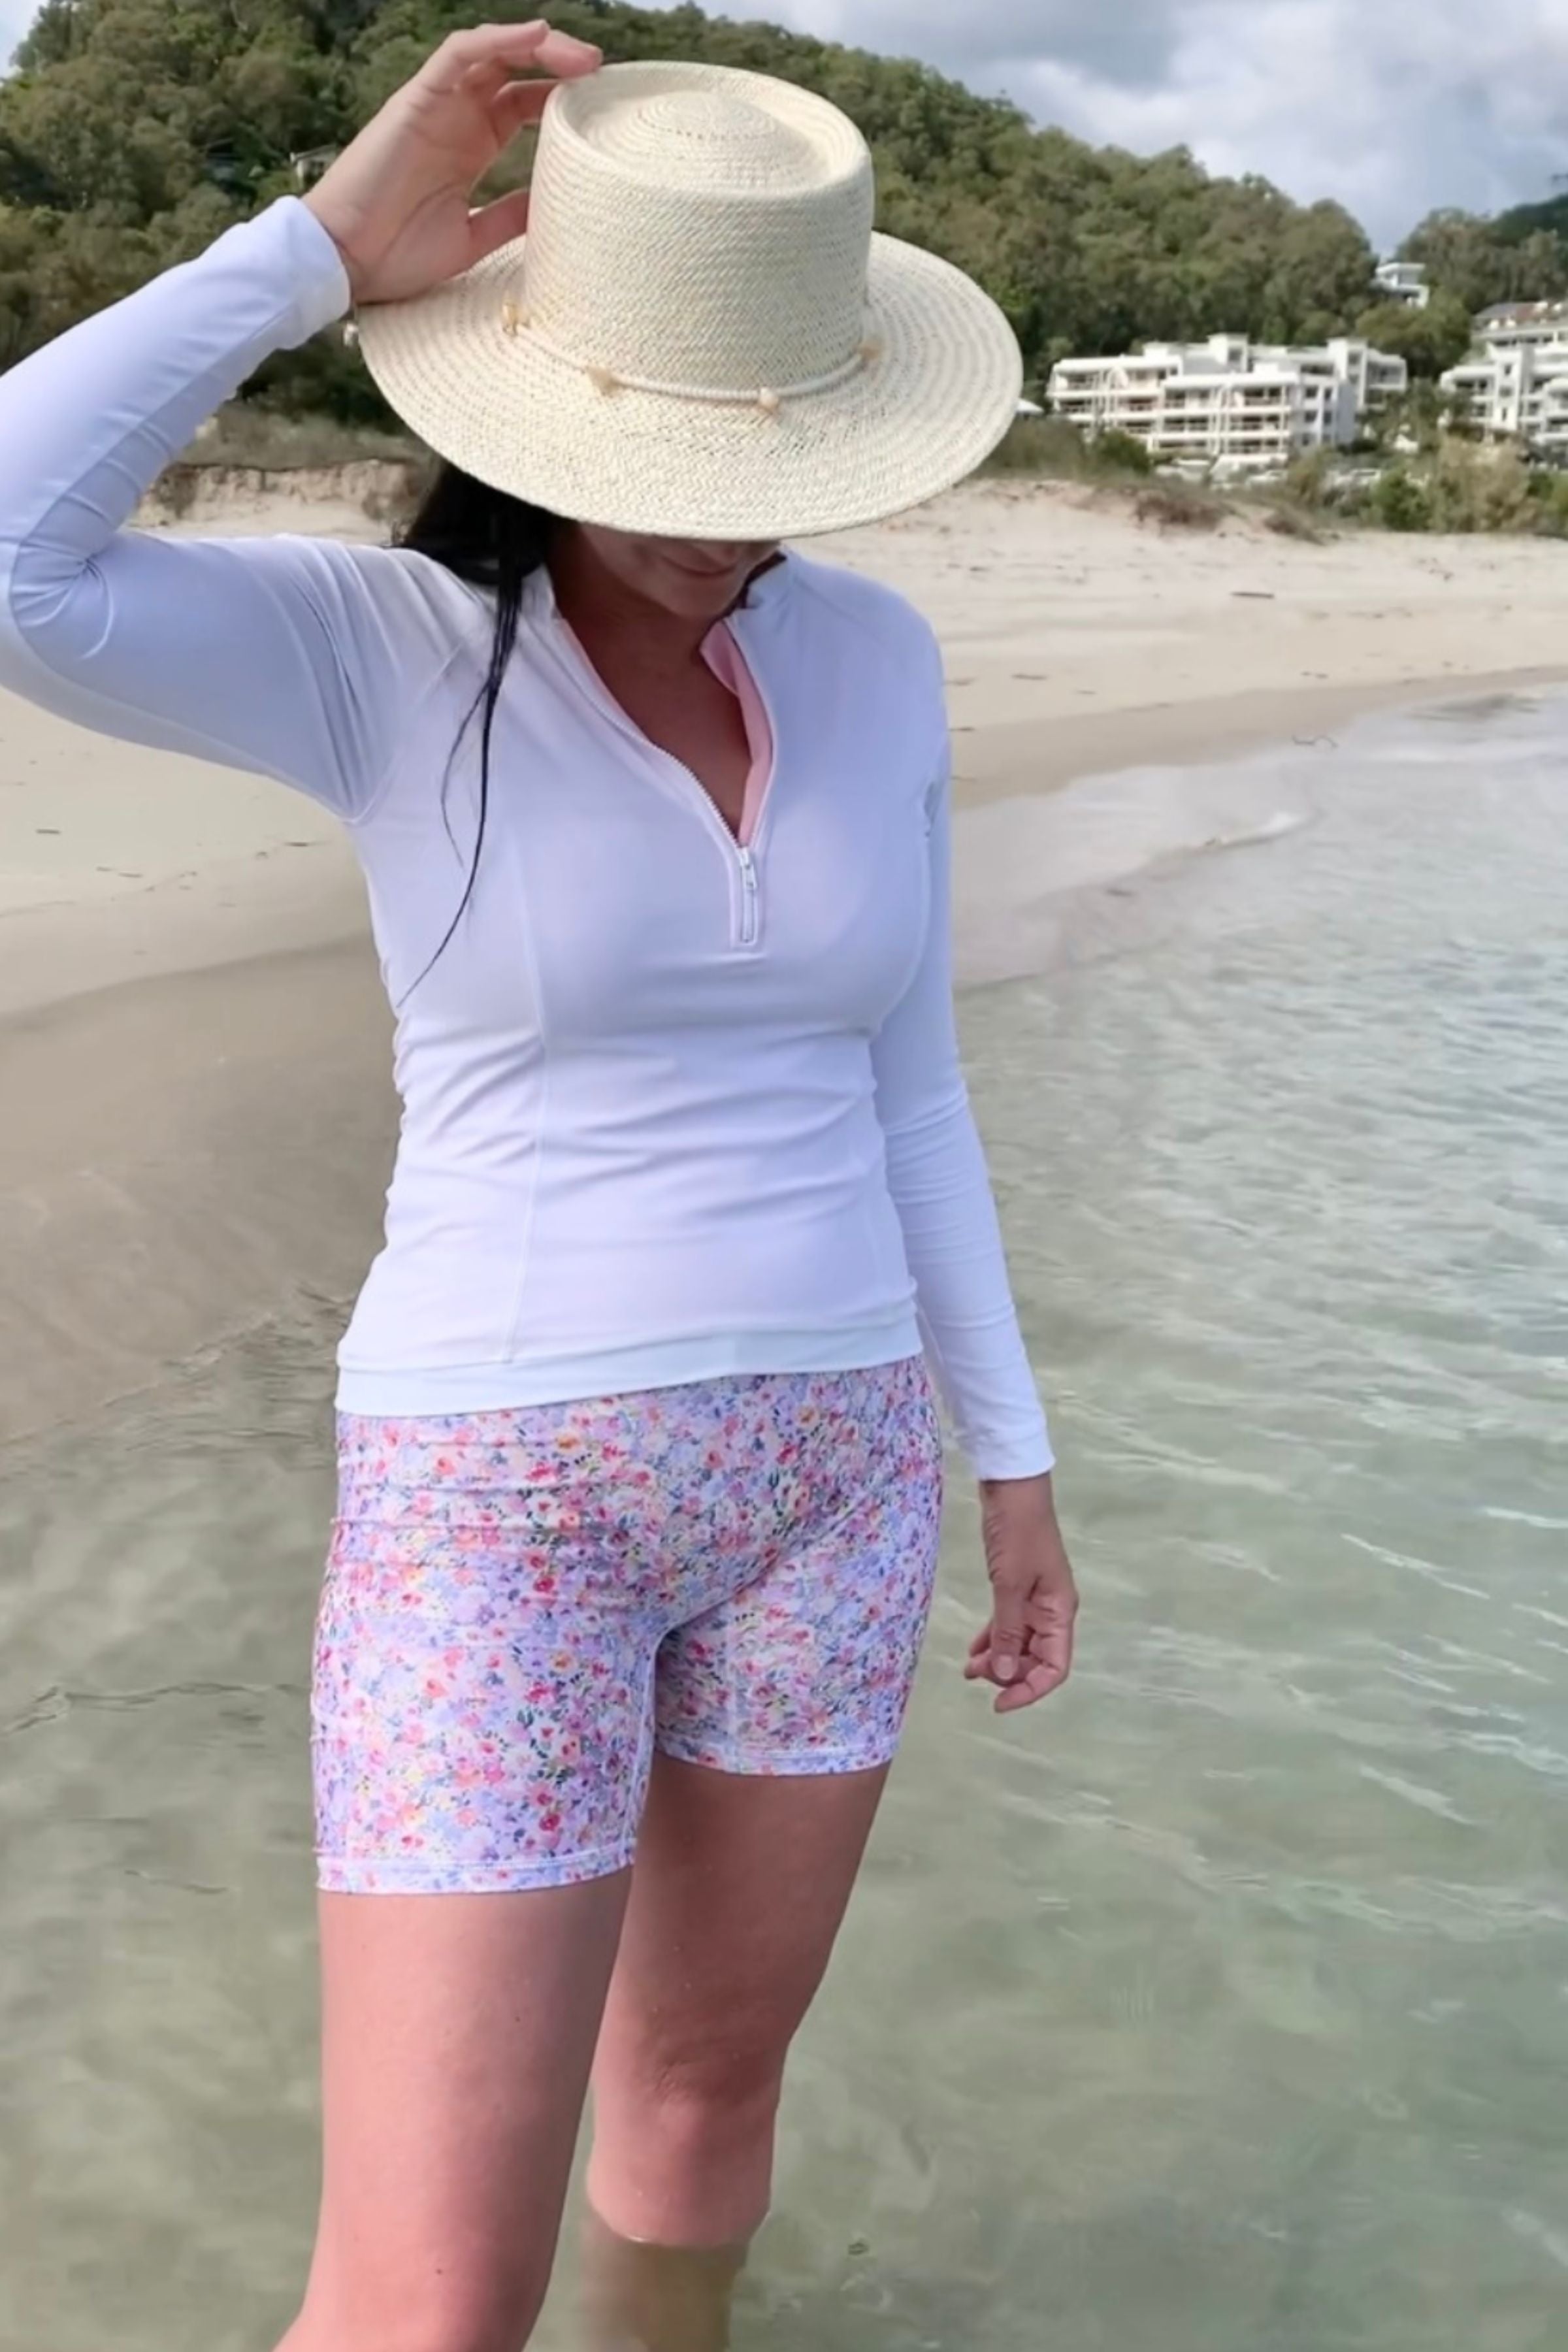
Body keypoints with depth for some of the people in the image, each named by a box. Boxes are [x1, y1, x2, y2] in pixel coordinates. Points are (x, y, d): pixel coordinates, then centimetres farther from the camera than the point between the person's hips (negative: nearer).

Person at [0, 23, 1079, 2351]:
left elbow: (897, 1088, 9)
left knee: (708, 2079, 23)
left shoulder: (867, 659, 2)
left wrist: (1011, 1458, 12)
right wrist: (326, 246, -22)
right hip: (505, 1493, -4)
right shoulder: (378, 649, -10)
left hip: (816, 1467, 5)